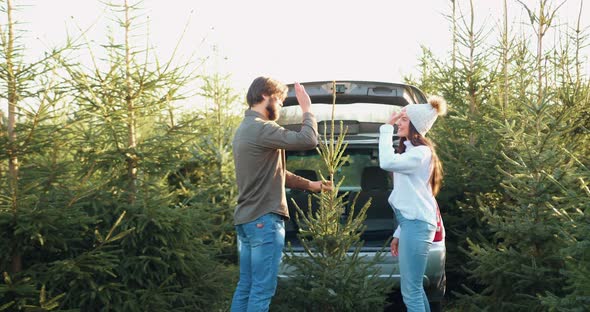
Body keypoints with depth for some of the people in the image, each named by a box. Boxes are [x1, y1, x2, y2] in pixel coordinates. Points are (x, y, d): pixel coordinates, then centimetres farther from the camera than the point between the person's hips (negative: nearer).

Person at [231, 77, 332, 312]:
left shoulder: (245, 129, 18)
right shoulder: (261, 128, -15)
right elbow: (308, 141, -22)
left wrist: (309, 185, 23)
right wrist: (306, 108, -6)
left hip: (246, 218, 10)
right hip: (264, 219, -10)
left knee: (246, 286, 13)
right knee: (262, 289, -5)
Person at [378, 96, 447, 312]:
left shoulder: (421, 153, -10)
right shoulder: (411, 151, 22)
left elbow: (387, 163, -27)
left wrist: (387, 128, -17)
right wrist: (398, 233, 20)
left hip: (417, 225, -11)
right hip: (412, 223, 11)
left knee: (410, 291, -9)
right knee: (415, 288, 14)